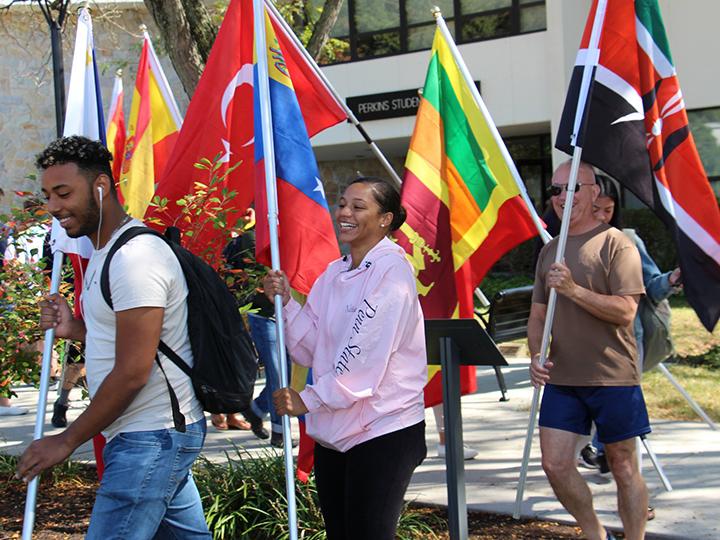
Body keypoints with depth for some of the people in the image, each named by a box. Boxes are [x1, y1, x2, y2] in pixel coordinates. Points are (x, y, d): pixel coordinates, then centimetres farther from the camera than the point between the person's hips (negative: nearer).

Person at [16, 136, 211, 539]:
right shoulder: (105, 253, 15)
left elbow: (132, 373, -21)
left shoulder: (136, 257, -19)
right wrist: (77, 330, 9)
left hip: (150, 438, -11)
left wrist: (67, 441, -13)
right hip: (162, 431, 11)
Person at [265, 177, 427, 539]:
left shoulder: (391, 269, -12)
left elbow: (365, 354, -20)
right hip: (333, 430, 8)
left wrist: (309, 400, -15)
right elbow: (311, 349, 10)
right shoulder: (334, 273, 12)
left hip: (383, 431, -8)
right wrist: (286, 303, -4)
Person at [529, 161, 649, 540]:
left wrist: (573, 290, -23)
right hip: (562, 378, 6)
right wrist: (536, 356, -1)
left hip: (612, 378, -5)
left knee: (623, 467, 4)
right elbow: (537, 314, 16)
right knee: (555, 464, 1)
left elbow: (626, 310, -15)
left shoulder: (615, 244, -6)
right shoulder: (549, 252, 13)